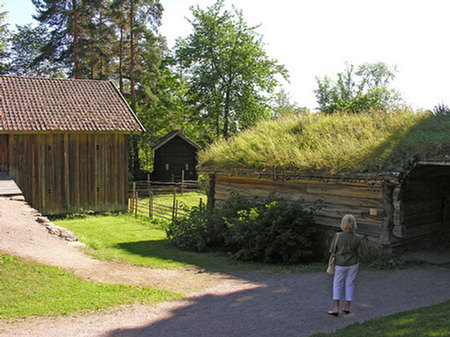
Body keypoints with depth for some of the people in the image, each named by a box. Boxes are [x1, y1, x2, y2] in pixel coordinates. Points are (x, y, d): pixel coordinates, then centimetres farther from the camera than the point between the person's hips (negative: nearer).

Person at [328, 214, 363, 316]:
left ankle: (336, 308, 4)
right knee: (350, 284, 15)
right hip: (353, 264, 1)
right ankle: (347, 307, 22)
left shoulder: (337, 236, -20)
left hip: (340, 263, -1)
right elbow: (359, 253, -7)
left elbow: (332, 250, -9)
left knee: (337, 284, 10)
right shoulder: (357, 238, -15)